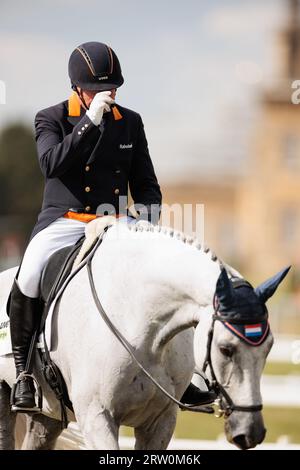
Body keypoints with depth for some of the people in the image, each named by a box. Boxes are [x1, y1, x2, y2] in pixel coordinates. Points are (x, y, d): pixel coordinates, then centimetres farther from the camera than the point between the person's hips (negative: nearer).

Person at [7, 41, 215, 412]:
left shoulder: (130, 122, 13)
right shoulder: (51, 119, 2)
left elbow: (145, 182, 18)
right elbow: (52, 164, -17)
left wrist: (149, 216, -2)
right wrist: (91, 121, -21)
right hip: (63, 222, -3)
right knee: (29, 277, -32)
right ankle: (23, 367, -13)